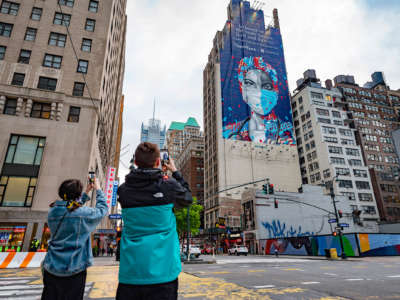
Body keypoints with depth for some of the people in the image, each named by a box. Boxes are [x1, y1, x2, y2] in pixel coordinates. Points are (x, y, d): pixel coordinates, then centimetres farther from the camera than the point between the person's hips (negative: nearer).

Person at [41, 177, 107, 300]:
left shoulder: (53, 211, -1)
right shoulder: (83, 213, -17)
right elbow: (102, 209, -1)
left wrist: (86, 192, 20)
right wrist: (98, 189, 10)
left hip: (51, 269, 5)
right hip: (73, 270, -5)